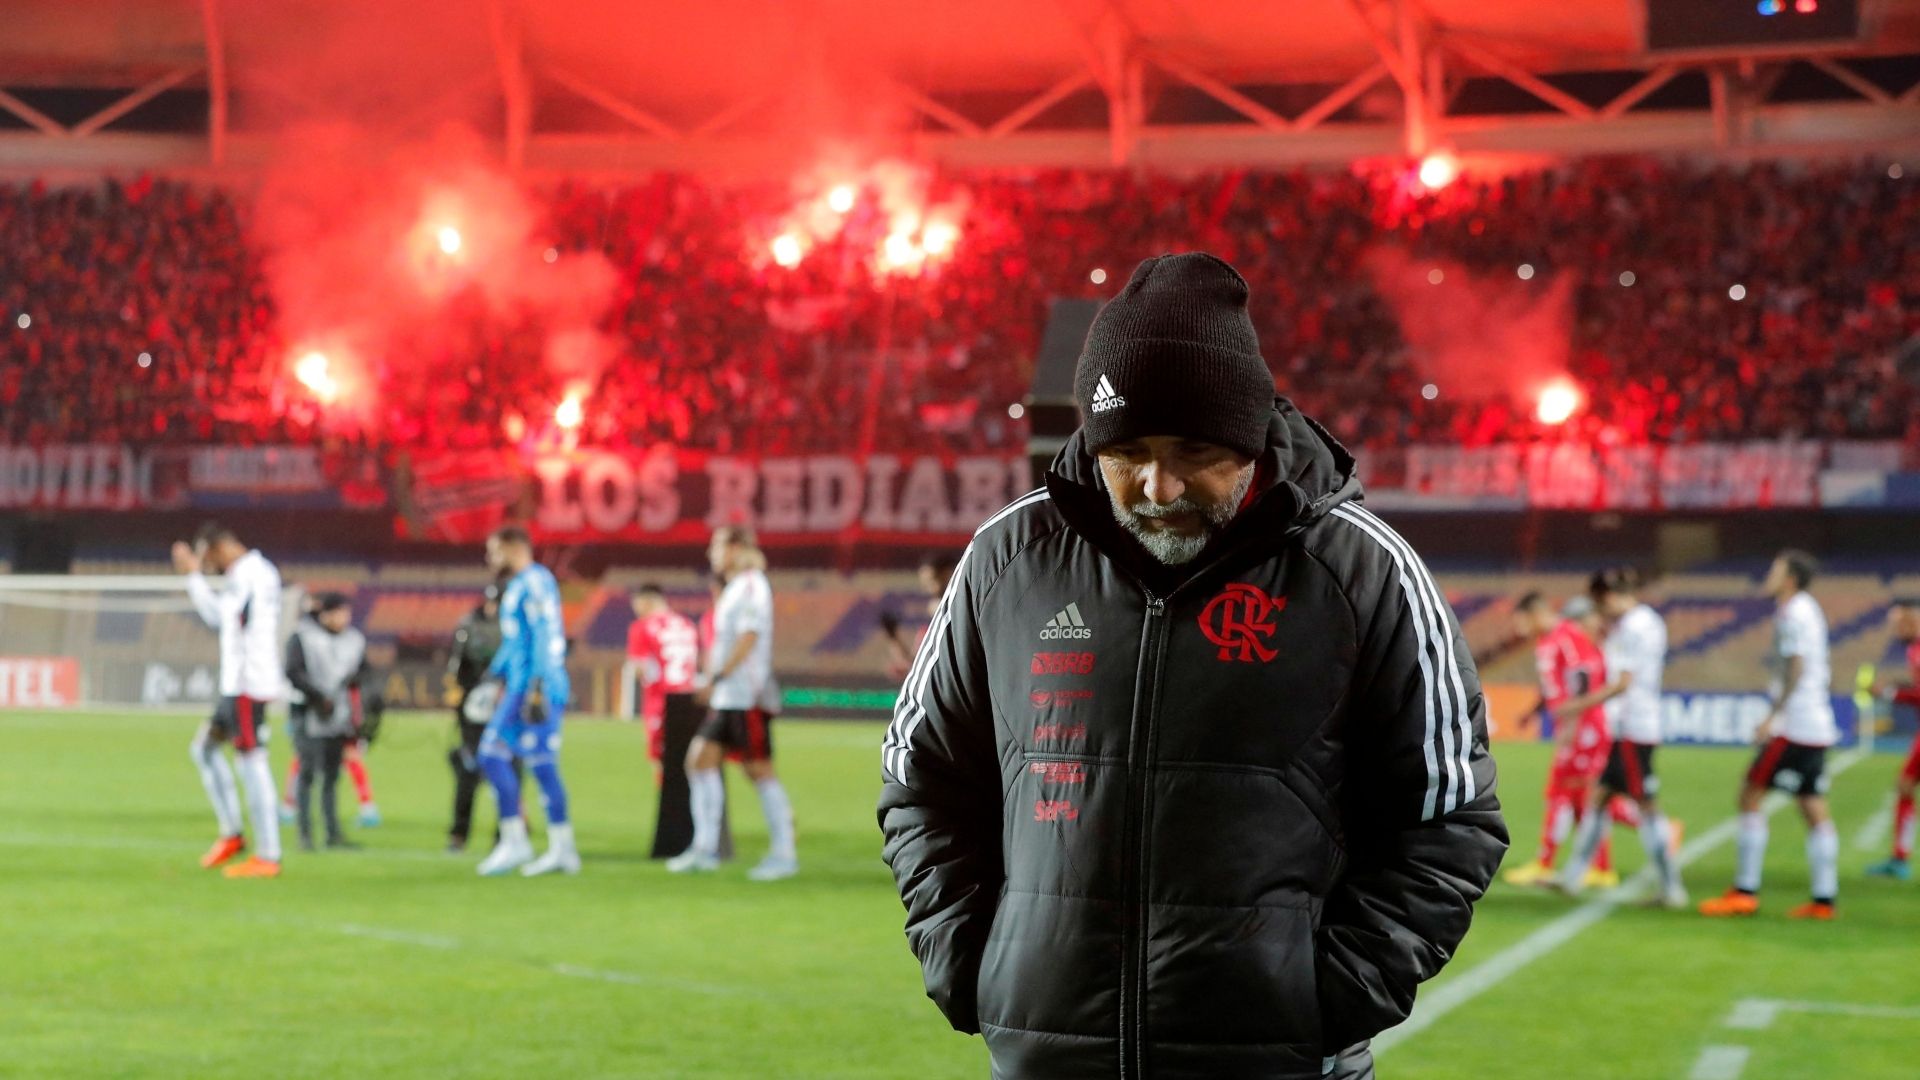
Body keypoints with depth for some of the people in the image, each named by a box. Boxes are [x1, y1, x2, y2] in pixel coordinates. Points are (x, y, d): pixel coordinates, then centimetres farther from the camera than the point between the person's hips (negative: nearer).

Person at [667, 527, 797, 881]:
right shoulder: (734, 588, 18)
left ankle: (784, 854, -1)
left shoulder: (751, 585, -10)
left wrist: (717, 676, -23)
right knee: (700, 760, 5)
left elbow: (749, 636, -20)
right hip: (725, 699, 10)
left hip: (747, 697, -10)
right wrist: (710, 680, 17)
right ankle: (705, 849, 7)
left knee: (759, 770, -7)